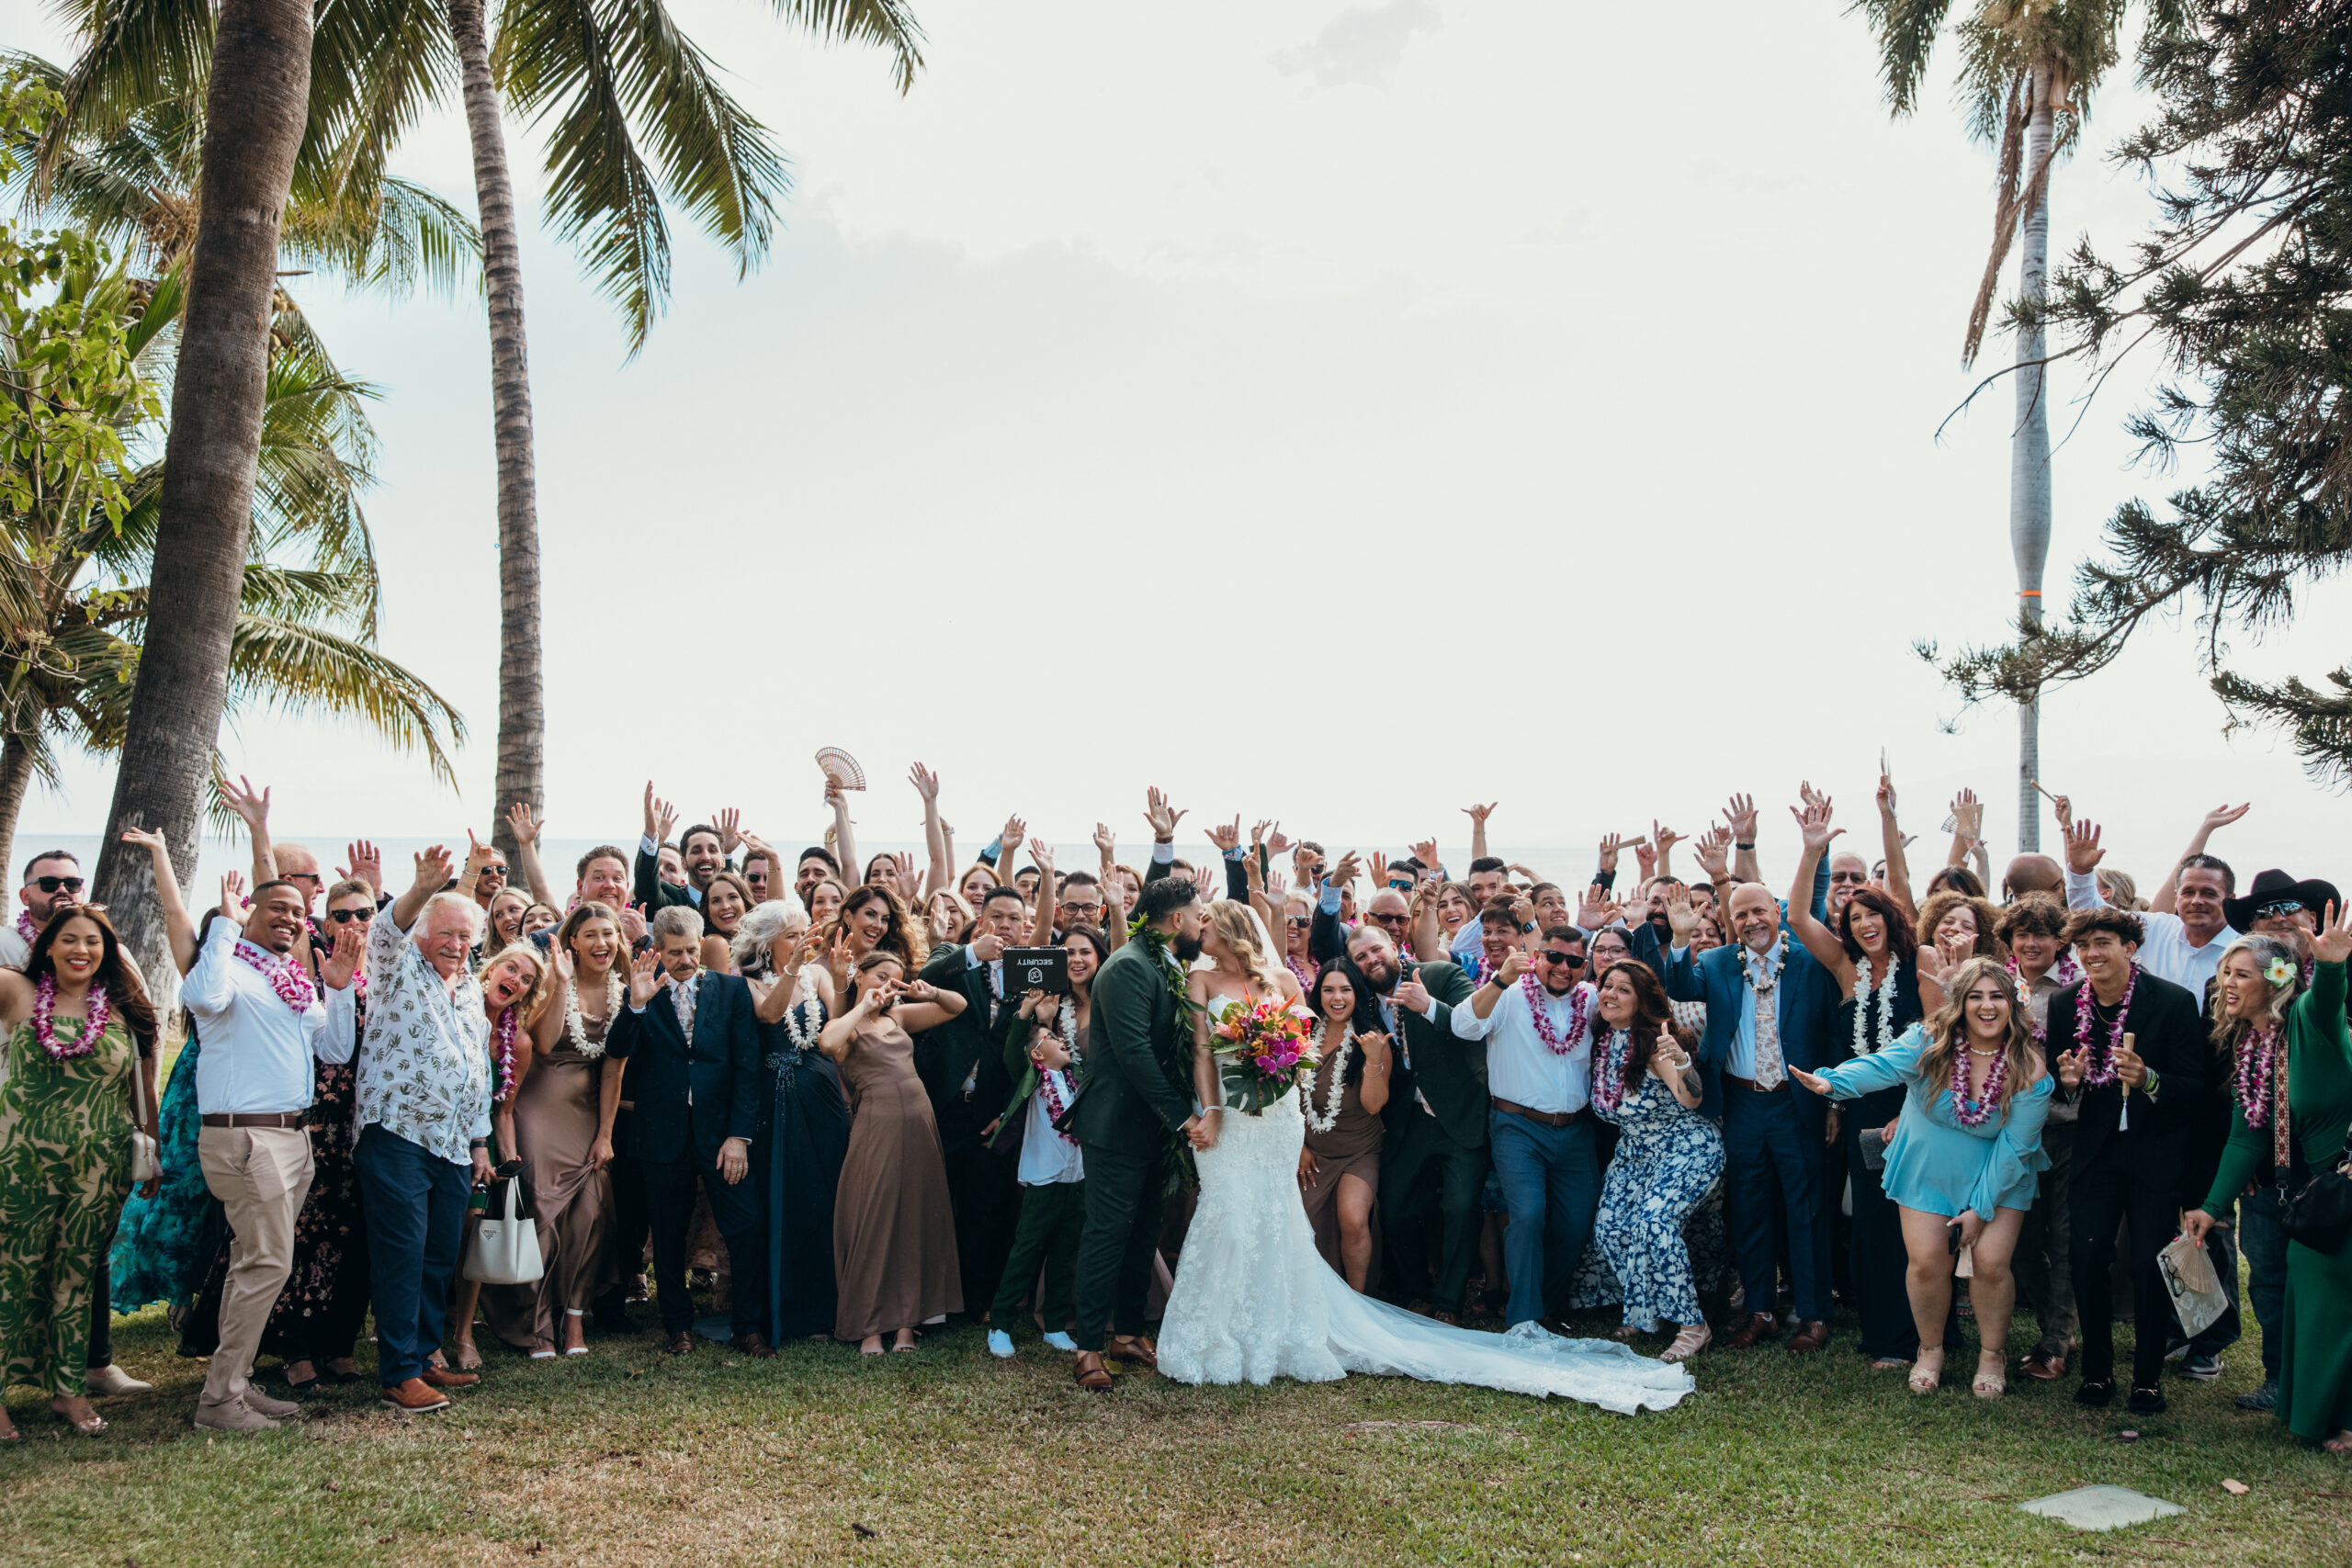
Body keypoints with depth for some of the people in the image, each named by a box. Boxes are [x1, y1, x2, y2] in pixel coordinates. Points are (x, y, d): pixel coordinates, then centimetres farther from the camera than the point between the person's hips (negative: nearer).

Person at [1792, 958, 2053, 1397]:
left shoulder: (2030, 1071, -16)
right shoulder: (1929, 1043, -16)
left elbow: (2013, 1148, -12)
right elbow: (1881, 1065, -34)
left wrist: (1981, 1208, -14)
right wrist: (1833, 1082, -54)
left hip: (1998, 1179, 0)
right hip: (1928, 1173, 0)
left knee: (1990, 1262, -9)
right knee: (1927, 1261, -5)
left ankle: (1993, 1354, 19)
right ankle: (1930, 1350, 22)